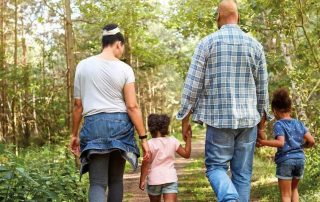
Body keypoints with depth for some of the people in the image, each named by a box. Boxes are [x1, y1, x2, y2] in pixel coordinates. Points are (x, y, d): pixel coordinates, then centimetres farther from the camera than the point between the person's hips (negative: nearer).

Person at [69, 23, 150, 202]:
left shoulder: (83, 66, 3)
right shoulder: (124, 69, -2)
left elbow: (78, 105, 6)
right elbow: (132, 107, -6)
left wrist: (74, 134, 15)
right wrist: (143, 138, -2)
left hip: (94, 124, 0)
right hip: (120, 124, 0)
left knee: (98, 183, -3)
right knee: (116, 179, 16)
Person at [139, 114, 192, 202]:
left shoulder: (150, 144, -9)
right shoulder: (173, 141, 2)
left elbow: (146, 163, -13)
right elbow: (186, 154, 10)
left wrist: (142, 180, -6)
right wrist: (188, 138, 16)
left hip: (154, 179, -1)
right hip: (170, 178, 1)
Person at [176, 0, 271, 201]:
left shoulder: (208, 42, -3)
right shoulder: (255, 45, 5)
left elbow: (193, 84, -4)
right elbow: (262, 89, 8)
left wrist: (185, 118, 4)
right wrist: (262, 124, 17)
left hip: (219, 118, -2)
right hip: (248, 119, 2)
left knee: (216, 166, 5)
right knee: (243, 173, 8)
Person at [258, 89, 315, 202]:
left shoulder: (279, 124, -6)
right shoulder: (299, 123, 9)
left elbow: (280, 142, -21)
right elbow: (311, 141, 4)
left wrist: (263, 142, -16)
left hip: (285, 160, -5)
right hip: (300, 159, 5)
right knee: (294, 188, 26)